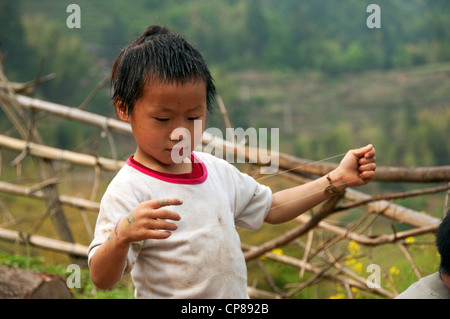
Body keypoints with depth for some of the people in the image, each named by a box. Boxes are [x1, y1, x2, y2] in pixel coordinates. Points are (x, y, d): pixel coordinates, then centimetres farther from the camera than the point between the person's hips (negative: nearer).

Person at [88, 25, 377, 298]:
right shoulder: (128, 190, -18)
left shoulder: (217, 170, 3)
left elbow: (270, 208, 16)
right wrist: (123, 236, -43)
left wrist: (338, 179, 9)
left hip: (238, 295, 5)